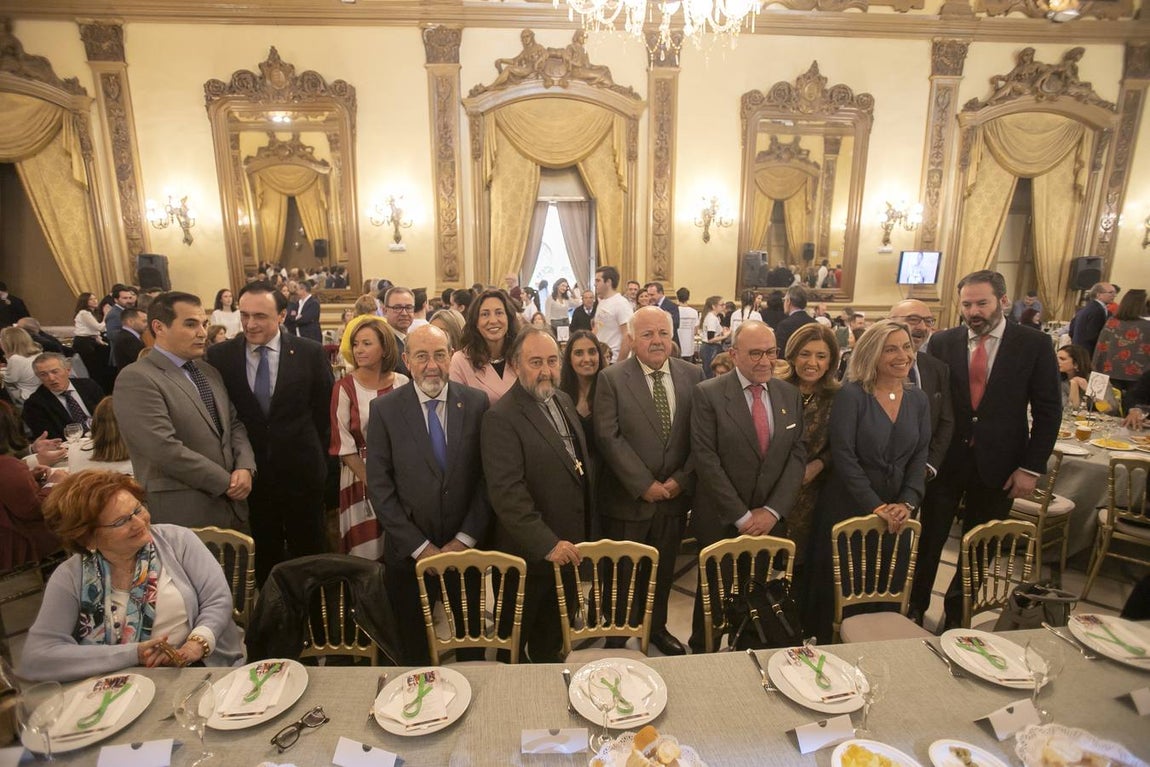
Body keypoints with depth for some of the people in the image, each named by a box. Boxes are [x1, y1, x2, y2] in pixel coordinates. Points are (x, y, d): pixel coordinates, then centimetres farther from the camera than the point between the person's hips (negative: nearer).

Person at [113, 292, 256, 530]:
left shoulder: (209, 371, 12)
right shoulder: (136, 379, -13)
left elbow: (235, 424, 12)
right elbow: (166, 450, -21)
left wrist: (245, 468, -6)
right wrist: (226, 482, -13)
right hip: (185, 514, -7)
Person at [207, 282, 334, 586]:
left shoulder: (310, 353, -7)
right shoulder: (219, 356, -3)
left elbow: (324, 412, 0)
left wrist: (316, 458, 1)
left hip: (301, 472, -1)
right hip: (250, 474, 1)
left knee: (308, 554, 14)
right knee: (263, 557, 17)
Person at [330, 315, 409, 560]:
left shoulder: (403, 383, 0)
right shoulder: (344, 387, -6)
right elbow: (343, 444, -6)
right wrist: (371, 482, -10)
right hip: (361, 476, -2)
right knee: (366, 548, 6)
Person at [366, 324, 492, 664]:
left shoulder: (476, 403, -5)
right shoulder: (384, 409, -6)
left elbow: (488, 476, -4)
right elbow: (379, 486, -7)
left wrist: (466, 539, -9)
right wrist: (420, 546, -10)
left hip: (465, 546, 0)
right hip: (409, 550, 0)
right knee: (413, 648, 18)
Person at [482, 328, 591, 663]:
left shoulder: (563, 400, 4)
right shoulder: (501, 418, -21)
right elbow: (507, 493, -26)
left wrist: (585, 532, 12)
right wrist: (547, 544, -27)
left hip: (569, 544, 7)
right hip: (529, 551, -7)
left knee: (555, 631, 27)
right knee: (517, 636, 19)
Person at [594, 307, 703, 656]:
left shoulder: (692, 375, 1)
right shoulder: (611, 378, -9)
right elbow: (608, 437, -14)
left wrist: (681, 479, -9)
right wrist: (644, 485, -16)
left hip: (675, 495, 3)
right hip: (627, 498, -3)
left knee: (663, 569, 20)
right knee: (622, 571, 12)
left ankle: (657, 627, 42)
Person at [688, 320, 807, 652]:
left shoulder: (790, 394, 4)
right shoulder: (708, 394, -11)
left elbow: (798, 454, 1)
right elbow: (706, 459, -14)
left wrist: (773, 510, -9)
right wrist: (742, 516, -14)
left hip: (771, 520, 3)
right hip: (721, 521, -3)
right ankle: (703, 652, 37)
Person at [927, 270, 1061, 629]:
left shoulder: (1034, 344, -3)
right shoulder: (942, 342, -1)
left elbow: (1048, 410, -1)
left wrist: (1031, 467, -6)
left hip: (997, 465, 0)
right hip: (944, 460, 0)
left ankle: (956, 615, 33)